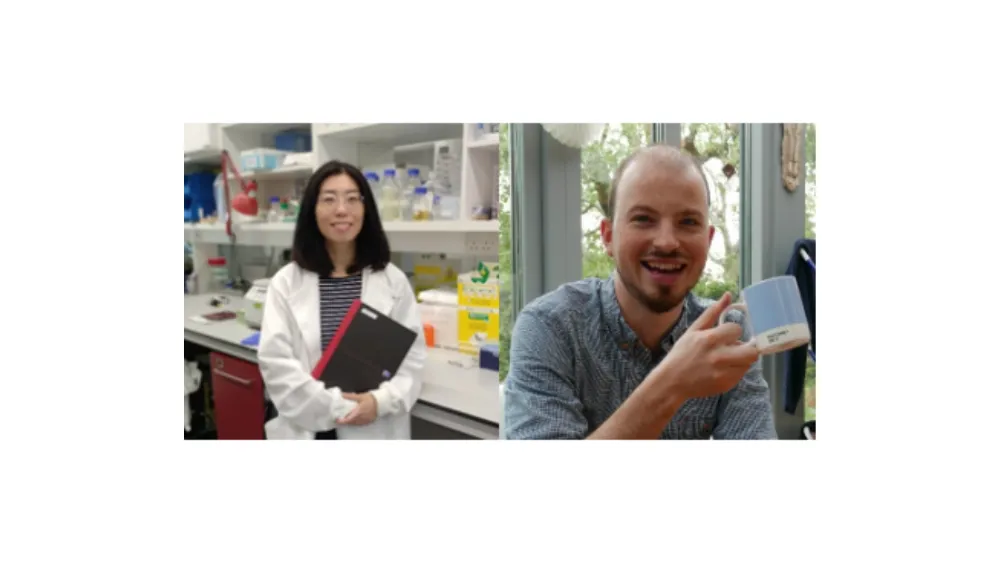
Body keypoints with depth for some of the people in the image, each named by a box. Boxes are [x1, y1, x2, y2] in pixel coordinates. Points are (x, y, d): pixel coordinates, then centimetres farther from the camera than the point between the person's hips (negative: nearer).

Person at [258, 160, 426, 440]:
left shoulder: (393, 281, 1)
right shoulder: (286, 283, -2)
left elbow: (412, 356, -2)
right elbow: (275, 362, -8)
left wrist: (381, 401, -19)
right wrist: (335, 407, -16)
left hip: (374, 432, 1)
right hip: (308, 430, 0)